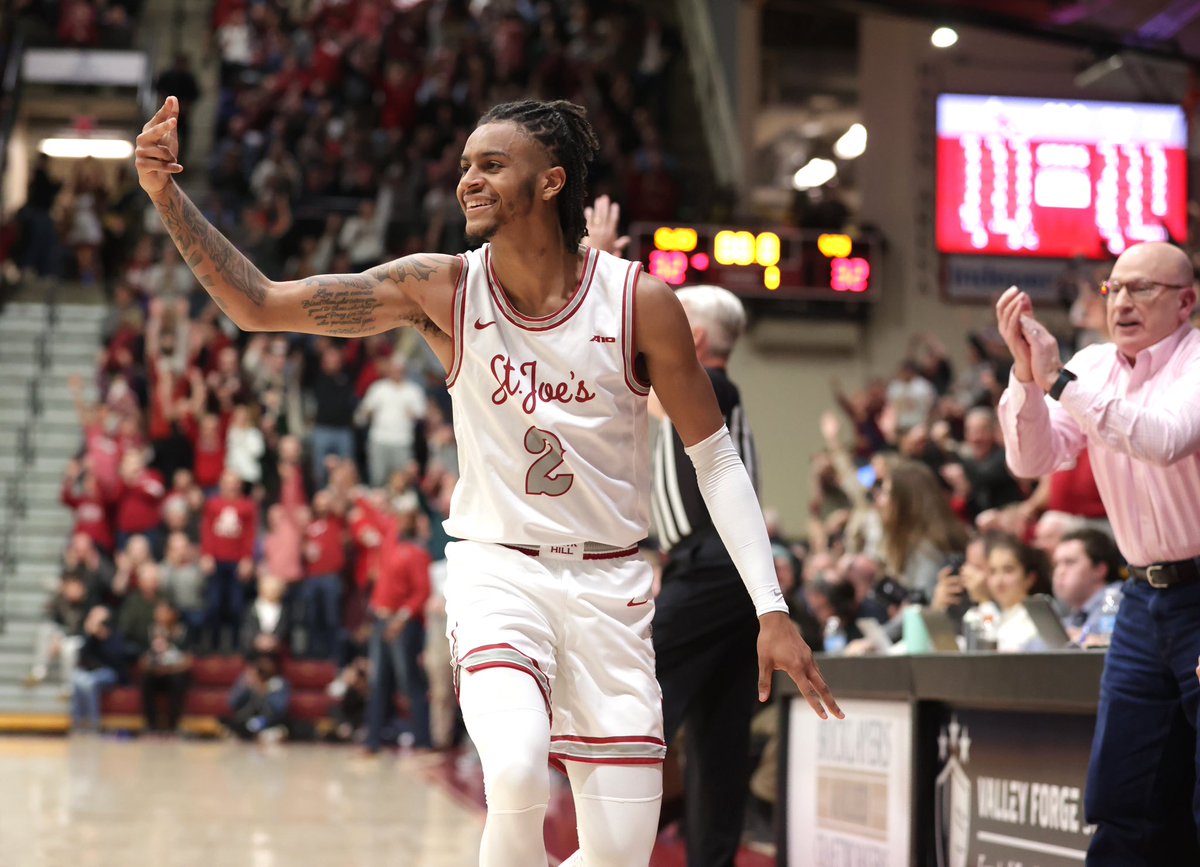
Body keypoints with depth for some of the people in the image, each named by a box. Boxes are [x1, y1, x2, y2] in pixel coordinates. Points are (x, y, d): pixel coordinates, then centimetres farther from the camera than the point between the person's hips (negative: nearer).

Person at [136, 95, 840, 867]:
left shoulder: (640, 302, -8)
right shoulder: (441, 290, -6)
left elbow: (716, 460, -1)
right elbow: (259, 306, -8)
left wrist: (772, 609, -6)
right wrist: (170, 196, -21)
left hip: (608, 586, 1)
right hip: (497, 574, -1)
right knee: (516, 775, -30)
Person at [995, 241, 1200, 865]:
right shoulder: (1092, 367, 9)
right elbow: (1031, 459, 0)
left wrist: (1058, 379, -27)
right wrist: (1025, 371, -16)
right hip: (1146, 597, 6)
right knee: (1123, 802, 8)